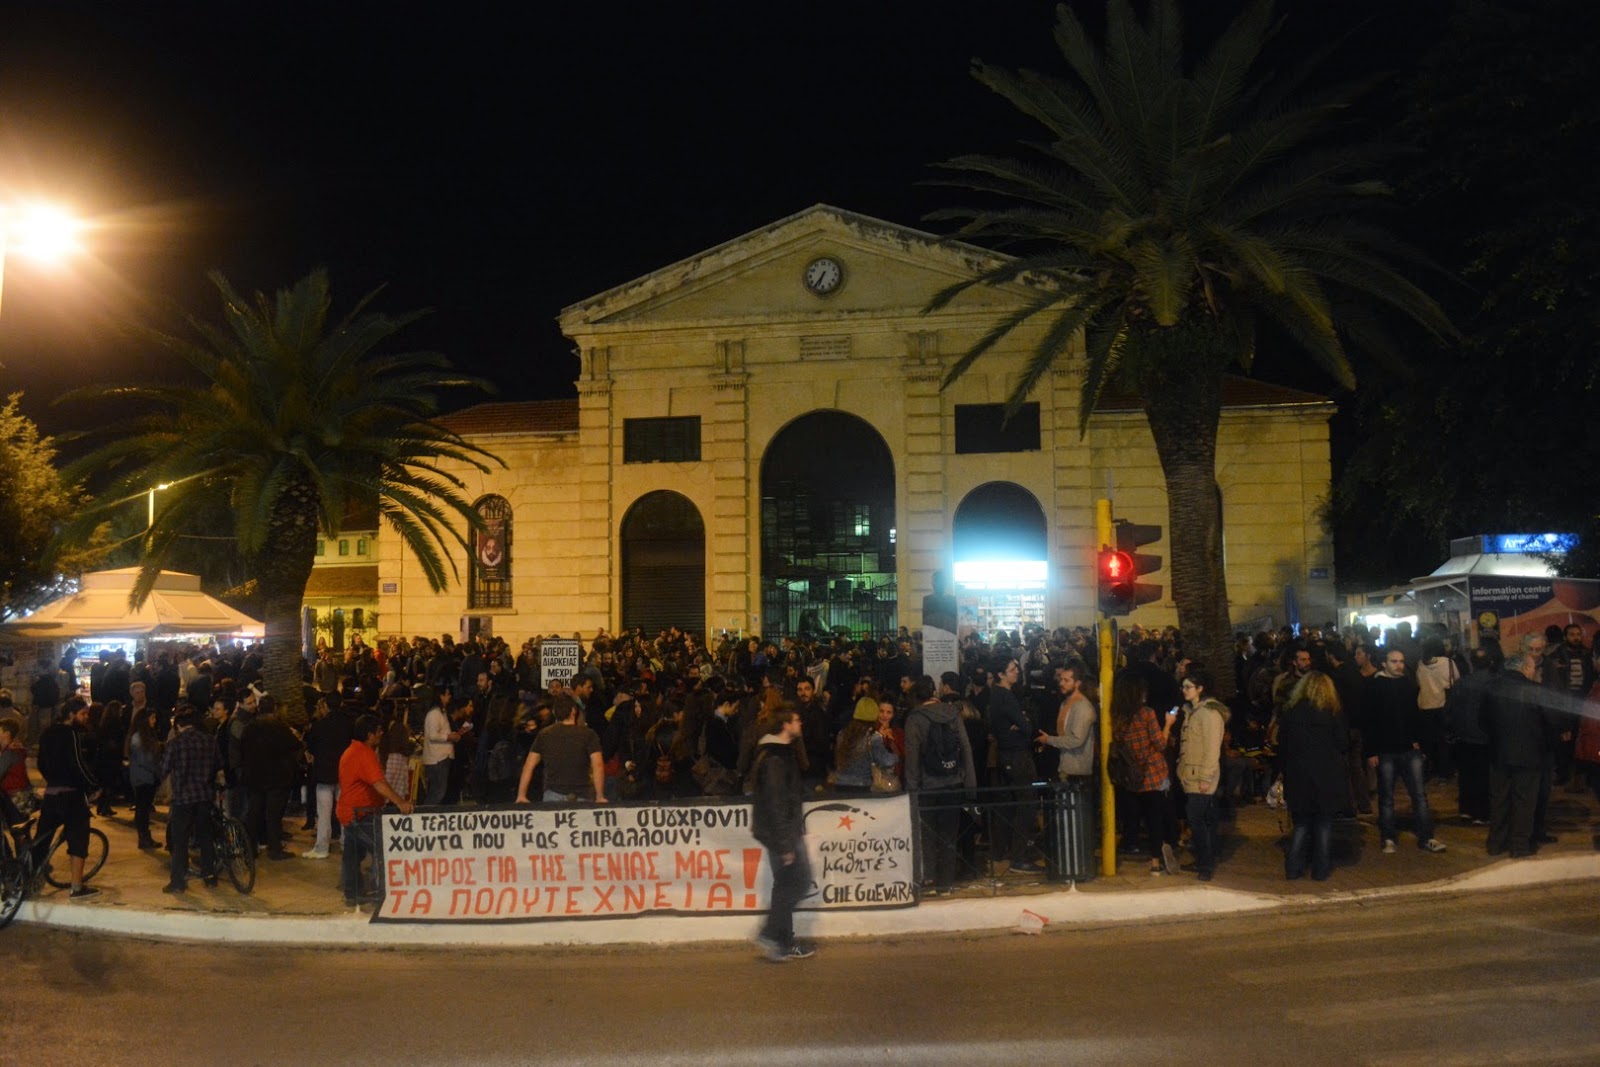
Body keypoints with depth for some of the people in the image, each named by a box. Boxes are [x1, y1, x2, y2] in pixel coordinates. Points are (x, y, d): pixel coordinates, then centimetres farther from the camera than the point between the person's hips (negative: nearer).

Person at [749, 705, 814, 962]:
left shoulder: (781, 753, 14)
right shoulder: (775, 759, -19)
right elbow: (775, 803, -23)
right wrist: (785, 844, -23)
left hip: (786, 832, 10)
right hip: (782, 834, -10)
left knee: (786, 885, 12)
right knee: (799, 881, -6)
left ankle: (784, 943, 18)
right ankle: (771, 934, -2)